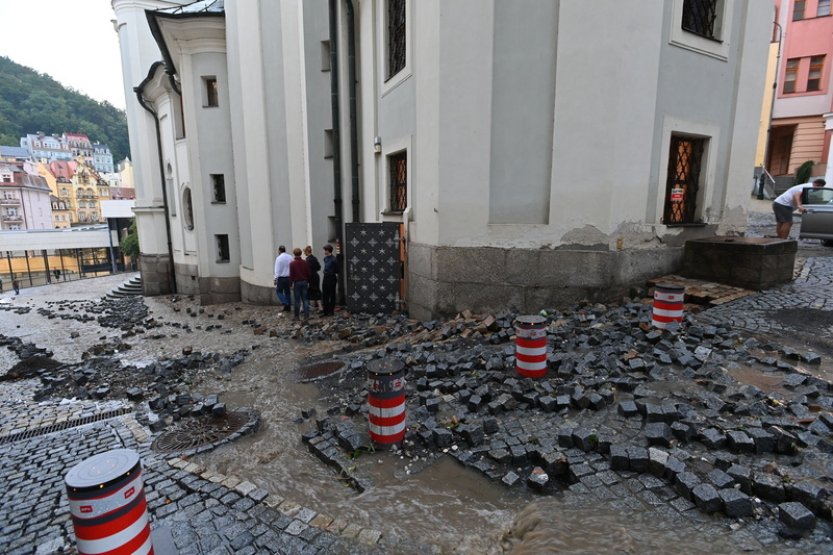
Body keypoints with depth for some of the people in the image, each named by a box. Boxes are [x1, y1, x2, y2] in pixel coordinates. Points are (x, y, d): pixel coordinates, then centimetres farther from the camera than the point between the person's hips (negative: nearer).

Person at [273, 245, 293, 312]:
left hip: (281, 278, -5)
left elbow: (277, 270, -12)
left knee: (279, 291, 8)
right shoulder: (290, 257, 3)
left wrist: (275, 279, -6)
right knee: (287, 291, 13)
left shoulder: (279, 258, -11)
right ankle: (288, 306, 16)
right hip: (289, 277, 5)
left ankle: (285, 304, -6)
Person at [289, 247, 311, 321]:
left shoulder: (292, 263, -8)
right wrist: (308, 282, 14)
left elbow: (291, 275, -9)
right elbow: (308, 273, 5)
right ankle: (306, 316, 1)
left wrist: (291, 283, -3)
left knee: (297, 300, 4)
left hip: (297, 282, -3)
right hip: (304, 282, 3)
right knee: (305, 299, 5)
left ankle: (296, 316, 10)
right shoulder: (305, 262, 1)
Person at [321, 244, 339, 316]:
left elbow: (337, 271, -10)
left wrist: (337, 279, -9)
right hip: (325, 278, 8)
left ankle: (331, 311, 13)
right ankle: (325, 311, 17)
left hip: (331, 278, -8)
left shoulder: (333, 260, -14)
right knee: (324, 295, 9)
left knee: (332, 295, 4)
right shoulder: (325, 258, 8)